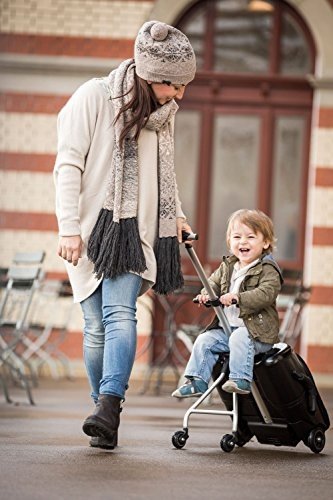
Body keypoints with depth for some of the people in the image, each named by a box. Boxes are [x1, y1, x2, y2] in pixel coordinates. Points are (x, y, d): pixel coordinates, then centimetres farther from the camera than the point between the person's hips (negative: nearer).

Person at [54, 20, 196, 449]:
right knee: (97, 326, -2)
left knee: (120, 314, -18)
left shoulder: (162, 113, 12)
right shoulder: (94, 97, -5)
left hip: (134, 231, 3)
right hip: (90, 231, -3)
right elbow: (68, 164, -8)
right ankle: (105, 411, 10)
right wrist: (69, 228, -13)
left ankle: (108, 409, -30)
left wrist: (175, 213, 15)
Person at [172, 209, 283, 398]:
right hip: (226, 327, 7)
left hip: (257, 330, -7)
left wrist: (238, 298, -34)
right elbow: (214, 282, 20)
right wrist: (206, 295, -5)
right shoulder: (227, 267, 14)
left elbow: (266, 294, -23)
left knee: (239, 338, -33)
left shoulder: (267, 270, -9)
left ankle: (241, 379, -33)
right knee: (205, 341, -8)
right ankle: (197, 381, -4)